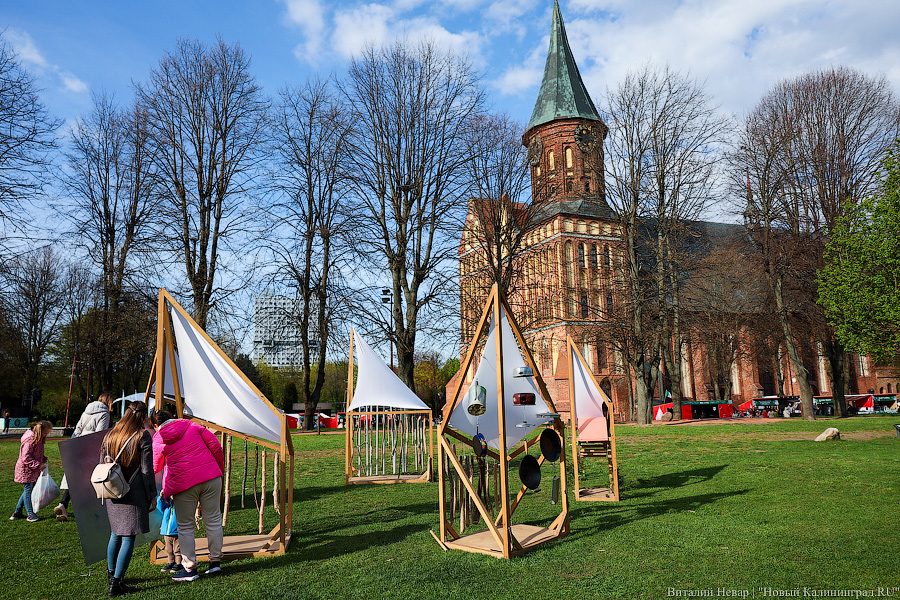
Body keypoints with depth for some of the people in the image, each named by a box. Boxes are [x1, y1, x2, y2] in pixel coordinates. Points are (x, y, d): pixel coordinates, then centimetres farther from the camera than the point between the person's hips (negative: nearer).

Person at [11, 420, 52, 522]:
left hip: (33, 470, 9)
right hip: (25, 469, -9)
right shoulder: (30, 440, -22)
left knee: (29, 490, 14)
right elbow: (25, 458, -26)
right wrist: (38, 465, -28)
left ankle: (17, 513, 25)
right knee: (28, 490, -3)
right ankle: (30, 514, 4)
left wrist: (43, 459, 3)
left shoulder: (39, 439, 8)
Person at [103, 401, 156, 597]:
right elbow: (147, 470, -10)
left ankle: (111, 573, 37)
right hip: (134, 493, -6)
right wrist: (152, 496, -2)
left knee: (116, 533, 22)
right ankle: (116, 583, 1)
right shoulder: (143, 436, -10)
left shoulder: (110, 435, 8)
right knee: (128, 537, 0)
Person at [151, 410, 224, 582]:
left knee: (185, 527, 11)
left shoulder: (158, 440, 6)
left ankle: (190, 569, 13)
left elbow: (156, 467, 17)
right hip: (211, 477, 2)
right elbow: (215, 445, 4)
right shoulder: (192, 426, 7)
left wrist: (165, 490, 35)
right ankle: (215, 561, 16)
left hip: (184, 484, -2)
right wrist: (220, 469, 13)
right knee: (213, 520, 11)